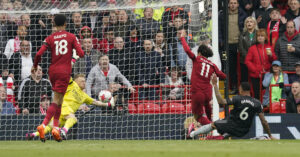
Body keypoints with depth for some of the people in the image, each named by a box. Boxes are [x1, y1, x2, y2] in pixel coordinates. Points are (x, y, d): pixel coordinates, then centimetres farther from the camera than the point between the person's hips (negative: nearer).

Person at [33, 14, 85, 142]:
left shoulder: (50, 38, 5)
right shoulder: (71, 37, 1)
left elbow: (39, 54, -5)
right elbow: (81, 54, -5)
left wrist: (35, 66, 12)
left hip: (53, 70, 4)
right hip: (64, 71, -4)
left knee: (58, 99, 19)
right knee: (57, 100, -7)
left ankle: (56, 127, 11)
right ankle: (43, 125, -24)